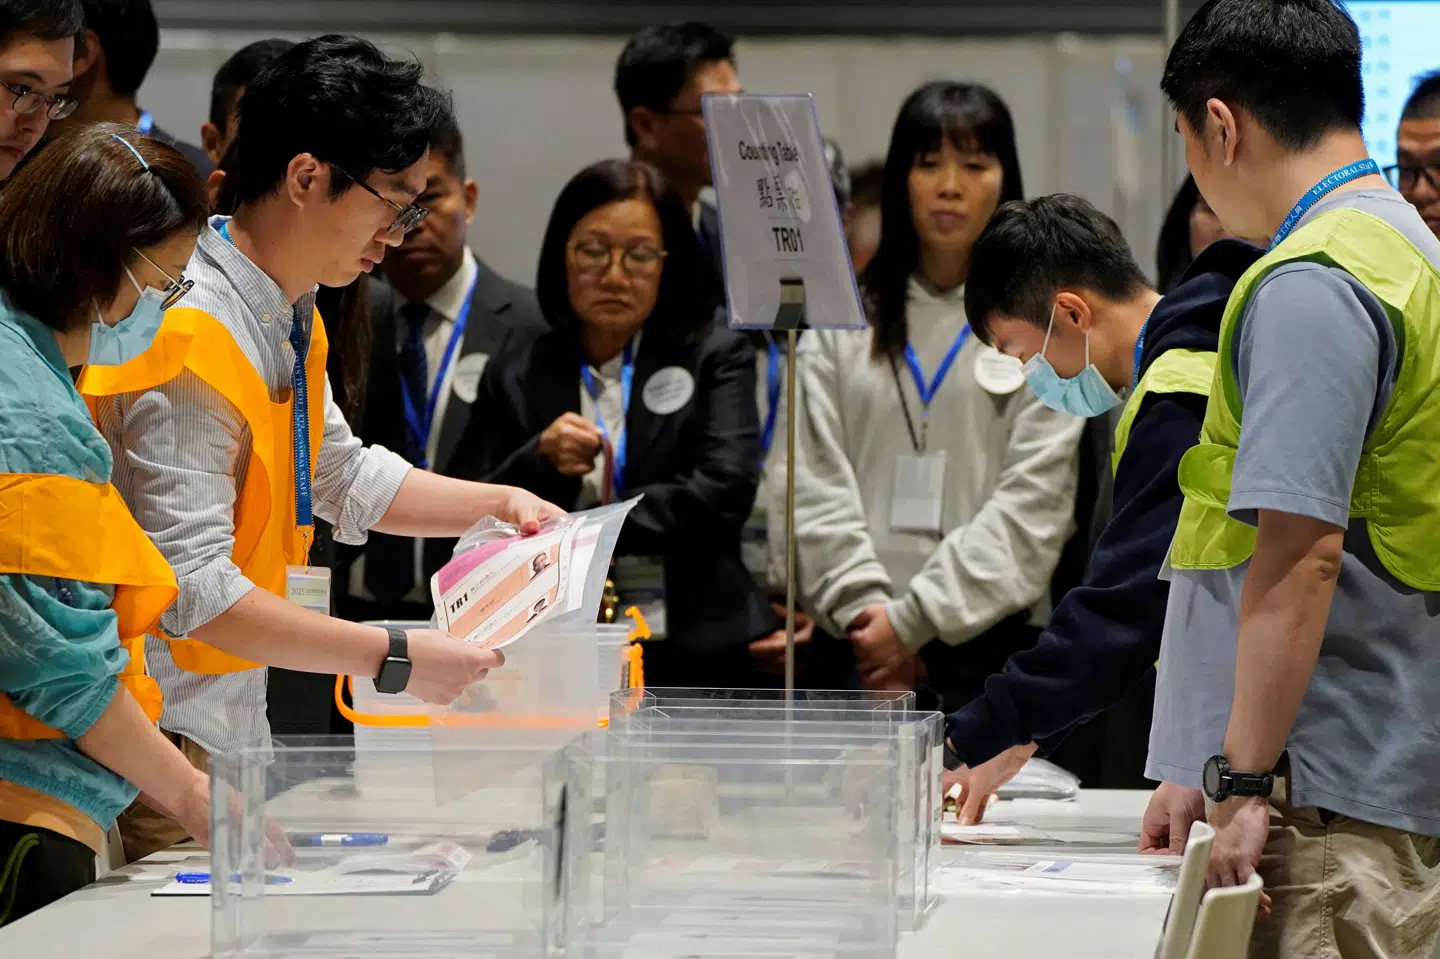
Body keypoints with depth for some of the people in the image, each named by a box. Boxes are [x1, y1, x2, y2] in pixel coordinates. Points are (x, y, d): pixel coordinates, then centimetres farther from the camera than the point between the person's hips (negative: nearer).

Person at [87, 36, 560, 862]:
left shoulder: (291, 319, 11)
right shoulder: (192, 337, -22)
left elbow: (343, 476, 29)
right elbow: (190, 589, -28)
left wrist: (501, 505, 17)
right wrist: (395, 660, -27)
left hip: (235, 729, 10)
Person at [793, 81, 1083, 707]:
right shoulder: (842, 322, 11)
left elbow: (1034, 500, -5)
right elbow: (817, 485, 4)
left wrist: (914, 618, -11)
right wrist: (864, 607, -11)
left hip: (991, 639, -2)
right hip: (863, 650, 2)